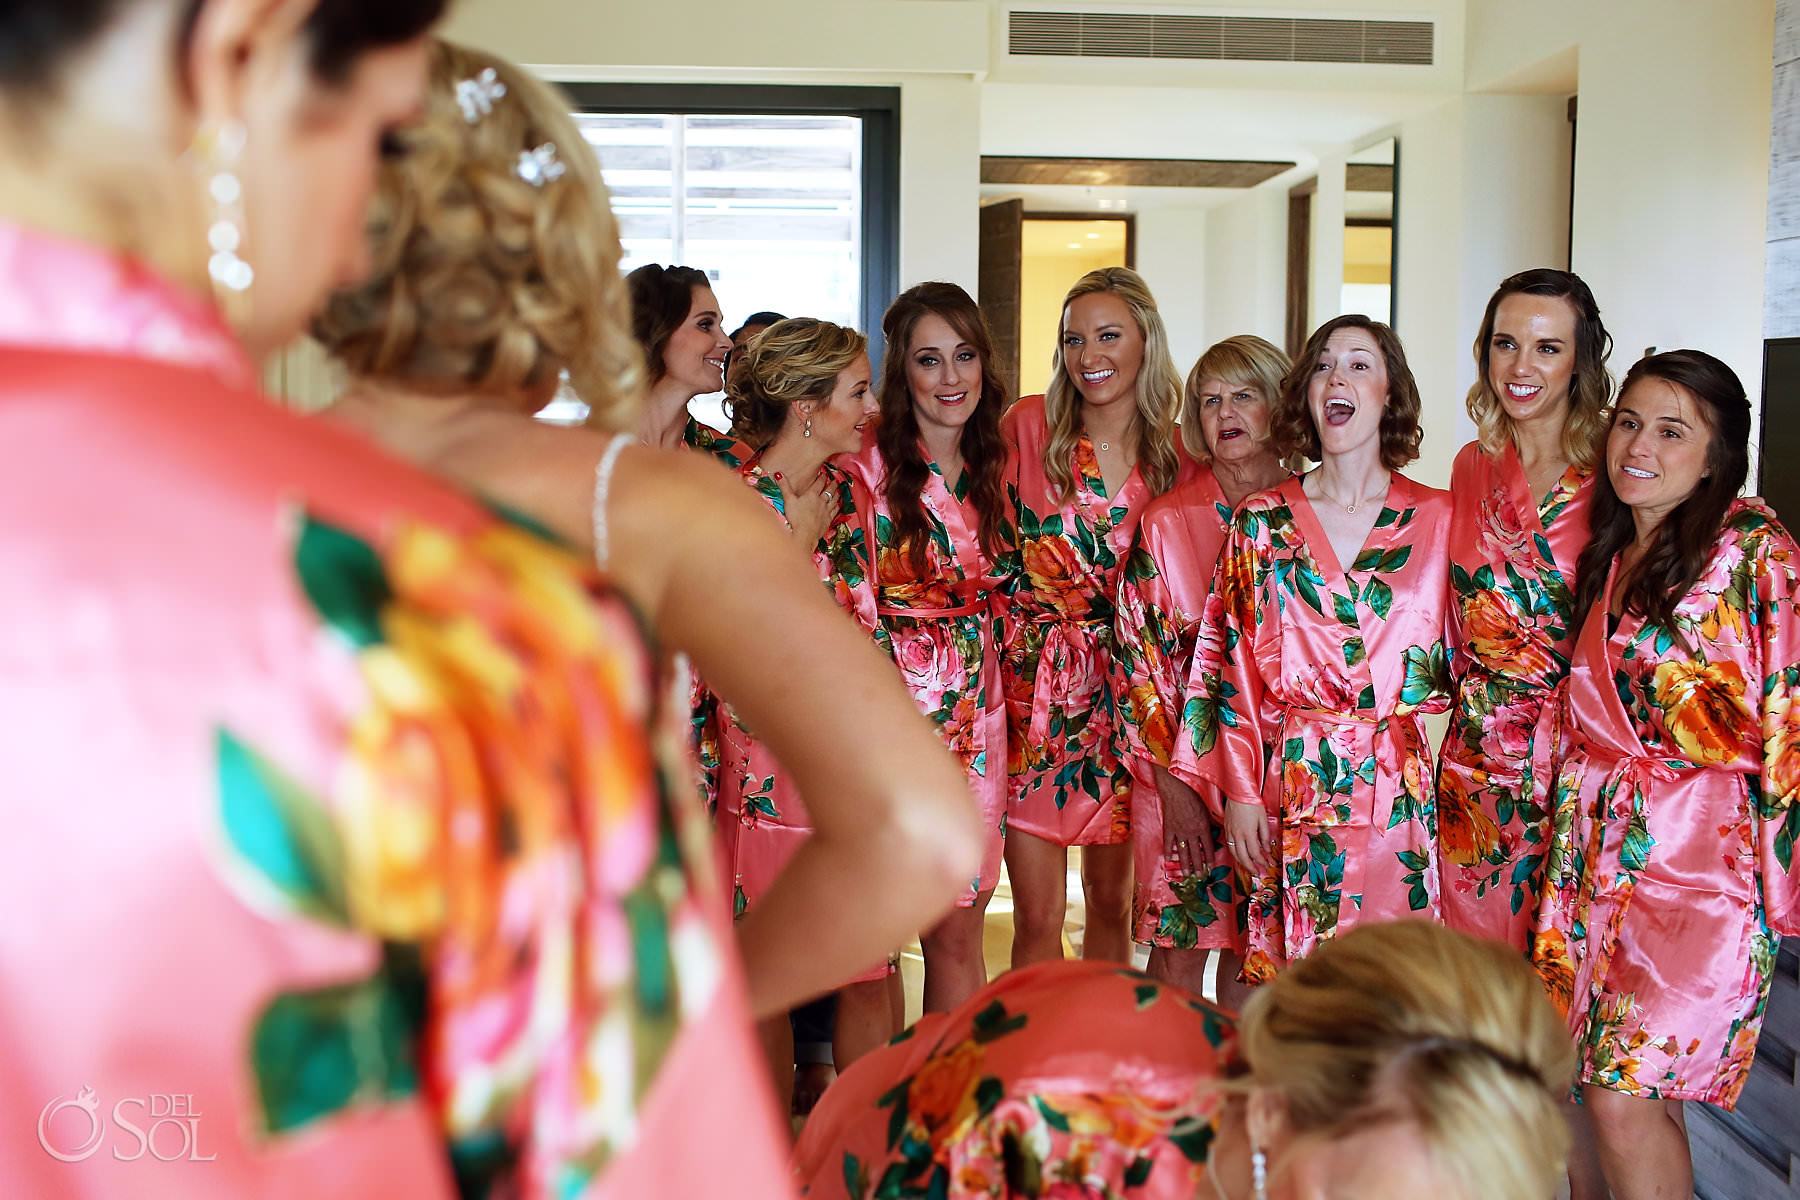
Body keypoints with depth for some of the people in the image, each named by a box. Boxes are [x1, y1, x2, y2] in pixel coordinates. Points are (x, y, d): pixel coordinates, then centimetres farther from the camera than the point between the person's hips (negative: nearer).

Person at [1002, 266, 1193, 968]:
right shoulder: (1028, 426, -4)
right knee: (1038, 916, 0)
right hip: (1030, 683, -2)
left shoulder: (1177, 456, 0)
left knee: (1111, 904, 13)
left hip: (1121, 692, 2)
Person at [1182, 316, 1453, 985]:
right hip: (1295, 788, 0)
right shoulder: (1261, 523, 6)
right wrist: (1240, 792, -1)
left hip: (1406, 792, 0)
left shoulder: (1439, 520, 5)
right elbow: (1234, 667, 4)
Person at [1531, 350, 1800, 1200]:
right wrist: (1575, 833, 15)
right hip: (1599, 850, 6)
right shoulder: (1610, 560, 12)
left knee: (1625, 1102, -8)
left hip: (1702, 859, -6)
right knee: (1639, 1096, 10)